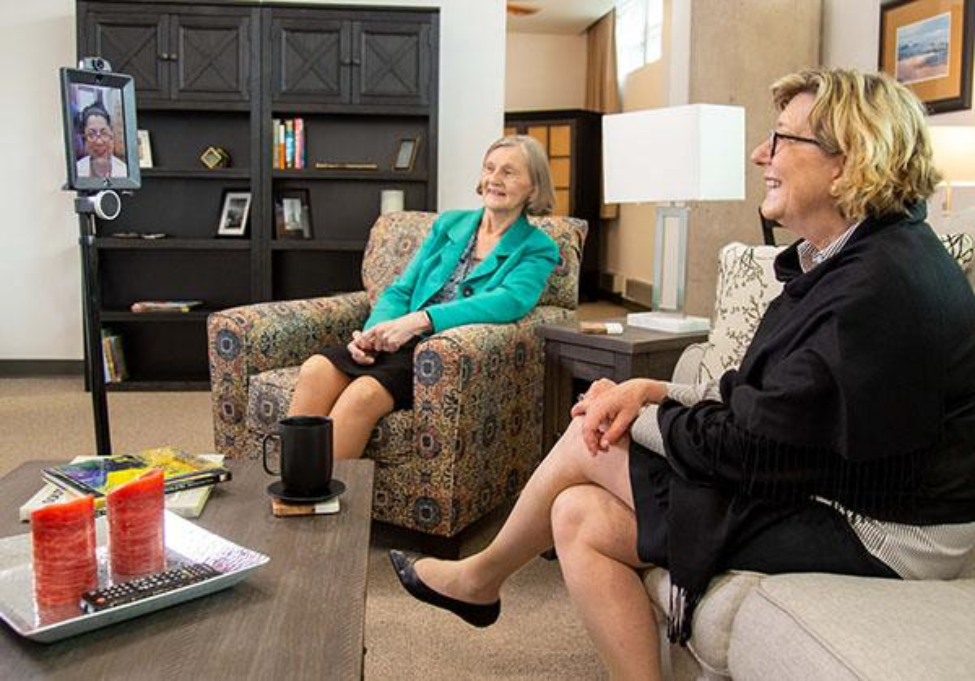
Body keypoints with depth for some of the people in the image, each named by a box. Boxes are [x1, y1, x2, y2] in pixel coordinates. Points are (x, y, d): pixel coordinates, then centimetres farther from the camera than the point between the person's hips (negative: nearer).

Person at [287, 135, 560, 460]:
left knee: (364, 392, -33)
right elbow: (401, 290, 17)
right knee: (316, 369, -26)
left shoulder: (538, 249, 7)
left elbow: (510, 301, -14)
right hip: (398, 343, 4)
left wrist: (419, 320, -25)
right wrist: (374, 331, -7)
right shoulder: (449, 224, 21)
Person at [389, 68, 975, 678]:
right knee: (579, 516, 1)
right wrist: (652, 393, -4)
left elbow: (750, 443, -22)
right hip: (829, 479, 8)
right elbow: (766, 398, 8)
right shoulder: (849, 258, 6)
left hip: (874, 535, -8)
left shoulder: (881, 285, -25)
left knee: (590, 443, -7)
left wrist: (634, 414, -6)